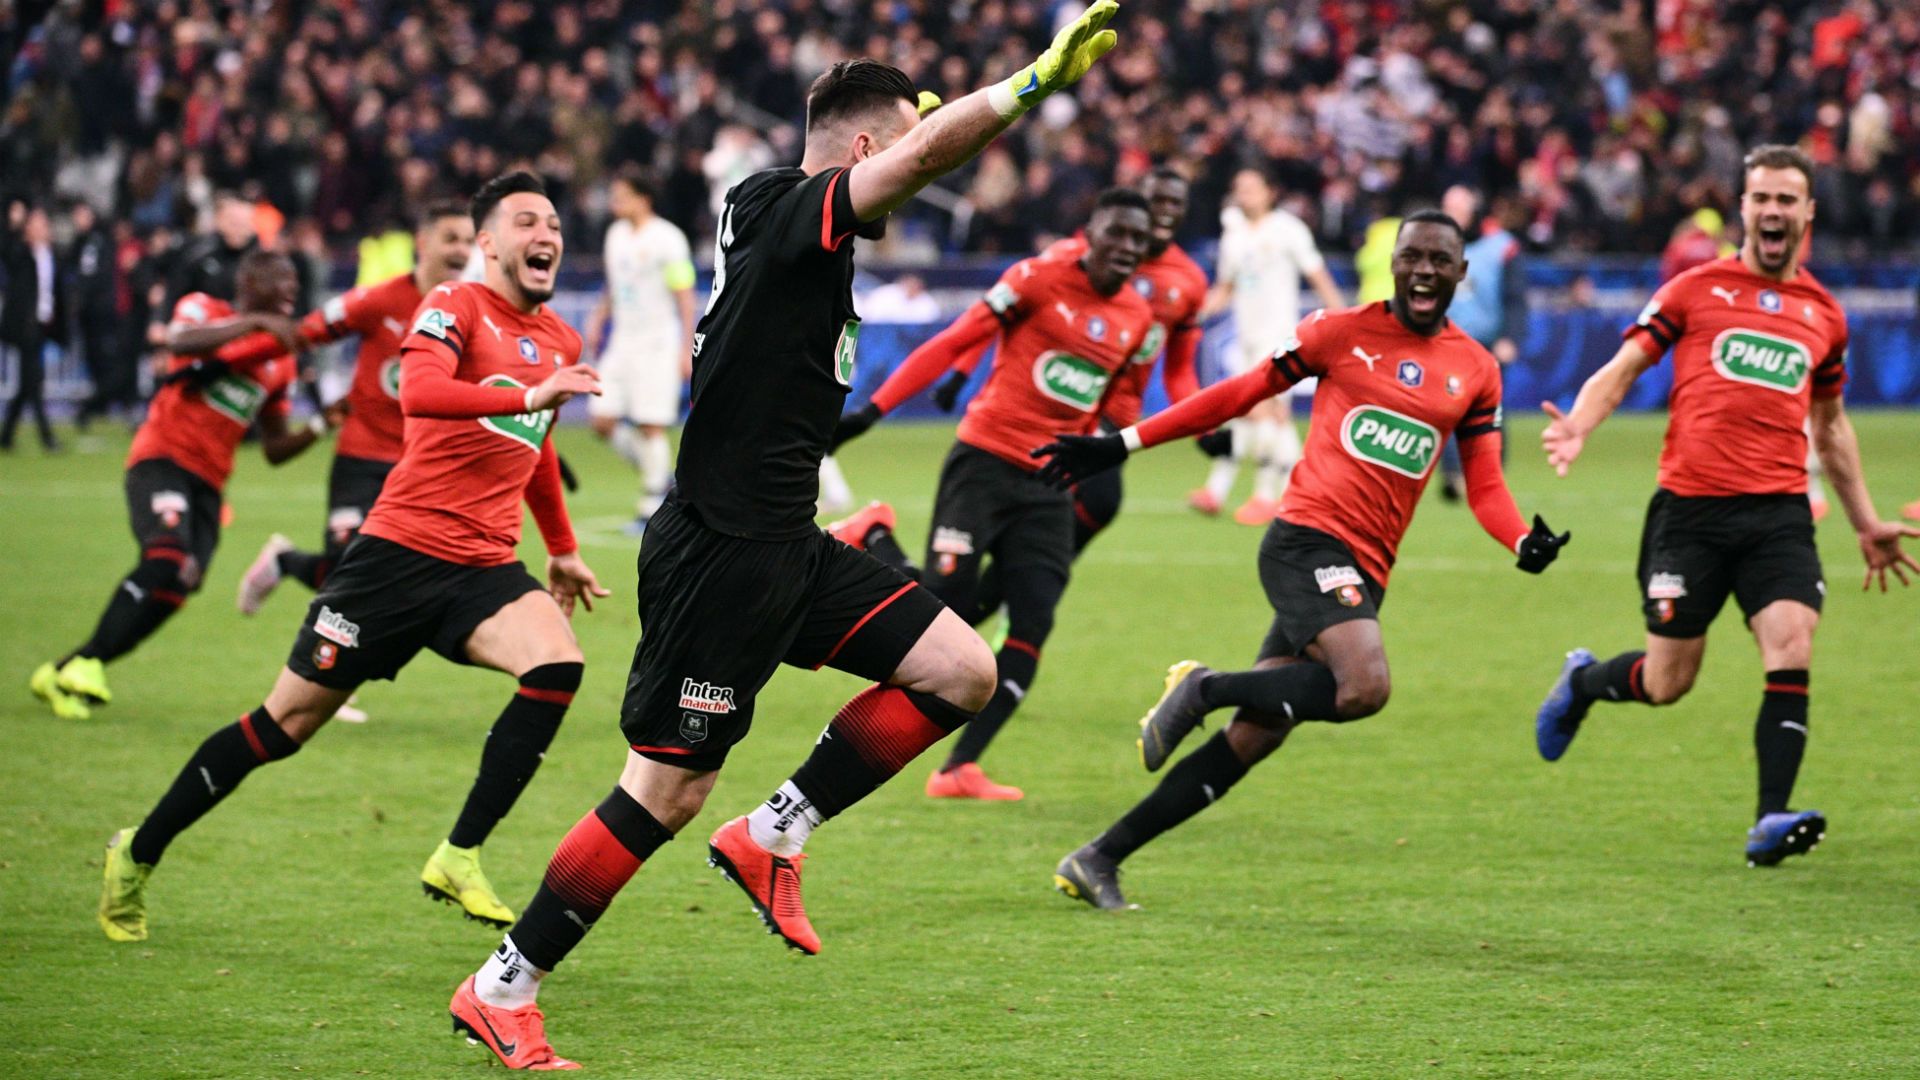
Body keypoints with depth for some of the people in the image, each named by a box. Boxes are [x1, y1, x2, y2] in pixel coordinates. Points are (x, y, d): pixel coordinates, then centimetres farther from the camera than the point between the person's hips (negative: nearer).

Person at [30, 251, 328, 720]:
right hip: (163, 457, -7)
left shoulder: (280, 364, 18)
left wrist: (321, 427, 4)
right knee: (166, 555, -30)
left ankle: (64, 673, 5)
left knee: (171, 591, -6)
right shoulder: (205, 310, 2)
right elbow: (181, 342, -24)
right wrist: (255, 324, -25)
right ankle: (88, 662, -25)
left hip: (208, 482, 7)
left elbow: (275, 449, 20)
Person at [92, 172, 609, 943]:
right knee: (289, 720, 1)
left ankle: (458, 859, -18)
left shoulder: (561, 343, 14)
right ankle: (138, 855, 18)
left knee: (557, 663, -25)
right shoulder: (455, 308, -7)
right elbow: (418, 390, -29)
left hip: (483, 567, 6)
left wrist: (562, 551, 34)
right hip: (403, 549, -6)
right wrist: (529, 395, -37)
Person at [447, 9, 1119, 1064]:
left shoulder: (782, 213, 12)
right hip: (719, 551, -10)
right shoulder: (782, 212, -15)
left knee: (960, 669, 3)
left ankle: (774, 837, 9)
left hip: (783, 546, 10)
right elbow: (925, 154, -31)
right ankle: (500, 988, 6)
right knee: (667, 789, -5)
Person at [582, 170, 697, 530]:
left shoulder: (666, 239, -11)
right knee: (603, 421, 0)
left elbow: (685, 297, -10)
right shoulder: (615, 234, 11)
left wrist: (688, 349, -14)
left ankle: (652, 506, 2)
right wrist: (598, 319, 14)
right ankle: (659, 473, 19)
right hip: (622, 339, 7)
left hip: (657, 344, -7)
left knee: (650, 426, -6)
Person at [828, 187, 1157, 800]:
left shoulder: (1139, 320, 8)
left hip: (1051, 485, 5)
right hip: (986, 459, -5)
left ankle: (960, 770, -1)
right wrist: (873, 411, -14)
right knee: (947, 605, -14)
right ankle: (872, 537, 17)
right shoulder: (1038, 279, -8)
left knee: (1032, 627, -6)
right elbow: (955, 344, -9)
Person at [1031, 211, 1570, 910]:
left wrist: (1525, 543, -9)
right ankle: (1206, 688, -10)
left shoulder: (1477, 372, 14)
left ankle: (1097, 860, 9)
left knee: (1251, 741, 1)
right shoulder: (1341, 333, 3)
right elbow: (1241, 394, 8)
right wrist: (1122, 445, 7)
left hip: (1363, 575, 5)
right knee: (1365, 686, -31)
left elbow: (1484, 486, 13)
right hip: (1309, 538, -5)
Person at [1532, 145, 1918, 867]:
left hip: (1779, 510, 2)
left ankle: (1772, 820, -19)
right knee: (1667, 684, 3)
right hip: (1690, 506, -2)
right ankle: (1583, 682, 36)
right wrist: (1578, 426, -17)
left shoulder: (1824, 314, 15)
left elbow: (1830, 425, 27)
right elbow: (1622, 370, 4)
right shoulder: (1694, 291, 5)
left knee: (1791, 649, -19)